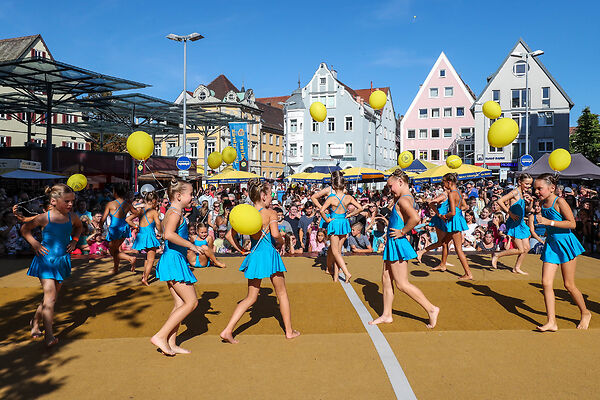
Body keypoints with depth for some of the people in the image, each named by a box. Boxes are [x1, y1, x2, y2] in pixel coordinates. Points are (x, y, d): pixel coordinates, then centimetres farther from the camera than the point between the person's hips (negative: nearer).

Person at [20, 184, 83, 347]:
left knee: (51, 297, 15)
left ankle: (35, 322, 38)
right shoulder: (45, 218, -12)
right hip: (46, 260, -5)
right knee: (50, 297, -14)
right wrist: (35, 244, -7)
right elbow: (24, 229, 5)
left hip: (62, 260, 5)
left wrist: (74, 240, 8)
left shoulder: (72, 217, -2)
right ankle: (49, 335, -12)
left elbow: (79, 227, 23)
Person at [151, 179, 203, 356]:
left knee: (180, 304, 11)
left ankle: (171, 344, 15)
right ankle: (160, 336, -5)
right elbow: (169, 234, -31)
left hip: (173, 261, 10)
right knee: (192, 302, -7)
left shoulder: (172, 212, 18)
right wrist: (191, 245, -23)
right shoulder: (175, 212, -13)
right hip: (174, 261, -10)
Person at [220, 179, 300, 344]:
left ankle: (227, 330, 5)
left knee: (251, 297, 14)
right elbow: (275, 234, -27)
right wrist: (281, 243, -7)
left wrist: (241, 250, 11)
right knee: (282, 293, 15)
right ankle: (289, 331, 24)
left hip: (254, 256, 5)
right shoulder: (270, 213, -12)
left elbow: (230, 235, 6)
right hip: (270, 255, -5)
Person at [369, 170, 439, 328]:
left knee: (402, 284, -4)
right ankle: (386, 315, 23)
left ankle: (431, 309, 3)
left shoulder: (403, 200, -19)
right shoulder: (408, 198, 11)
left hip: (397, 243, -10)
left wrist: (402, 232, -23)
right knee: (386, 279, 15)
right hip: (392, 244, 10)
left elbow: (415, 218, -35)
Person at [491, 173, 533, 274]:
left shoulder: (523, 194, 12)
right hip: (514, 224, -9)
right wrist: (510, 214, -21)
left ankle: (517, 268, 22)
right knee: (520, 250, -6)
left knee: (526, 248, 10)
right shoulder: (515, 192, -14)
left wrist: (530, 201, 3)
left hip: (521, 224, 9)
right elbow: (500, 201, -24)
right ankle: (496, 255, 7)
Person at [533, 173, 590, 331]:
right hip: (551, 244, 6)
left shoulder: (559, 202, -14)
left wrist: (549, 222, -23)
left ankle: (585, 313, 30)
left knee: (569, 285, 3)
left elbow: (572, 223, -18)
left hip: (565, 243, -6)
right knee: (546, 283, -4)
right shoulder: (543, 203, 7)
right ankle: (552, 322, -1)